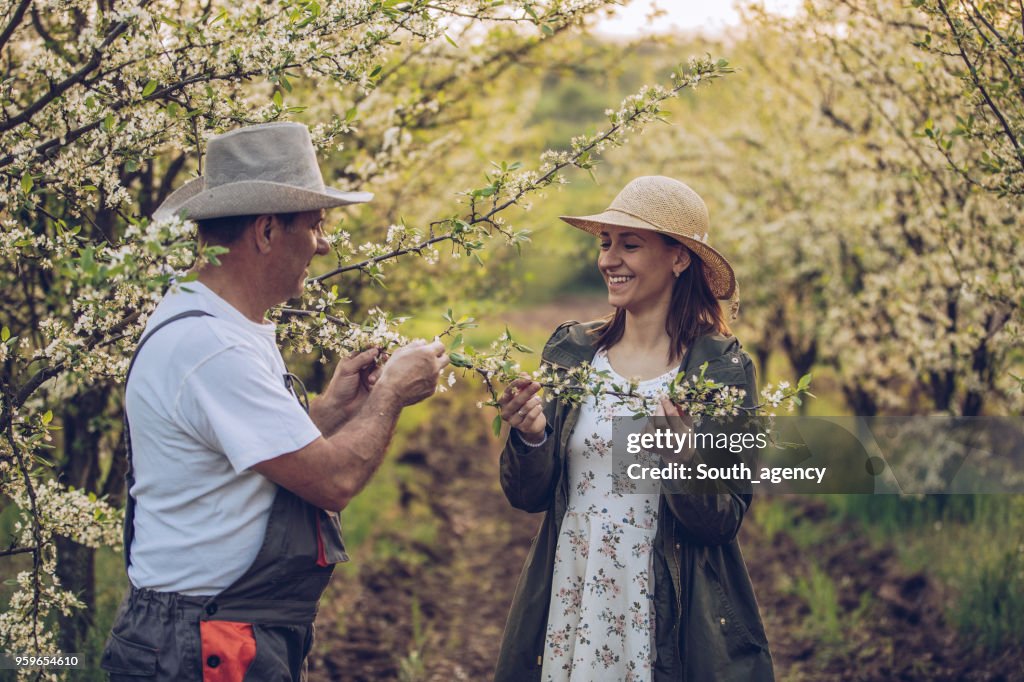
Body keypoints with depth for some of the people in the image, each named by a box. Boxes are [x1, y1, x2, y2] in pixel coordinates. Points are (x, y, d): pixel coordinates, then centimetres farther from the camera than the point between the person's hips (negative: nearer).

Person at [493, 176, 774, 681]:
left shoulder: (720, 366, -8)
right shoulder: (570, 350, 1)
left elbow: (725, 521, -10)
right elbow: (527, 496, 2)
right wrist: (530, 435, -17)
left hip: (670, 619, -3)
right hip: (566, 605, 3)